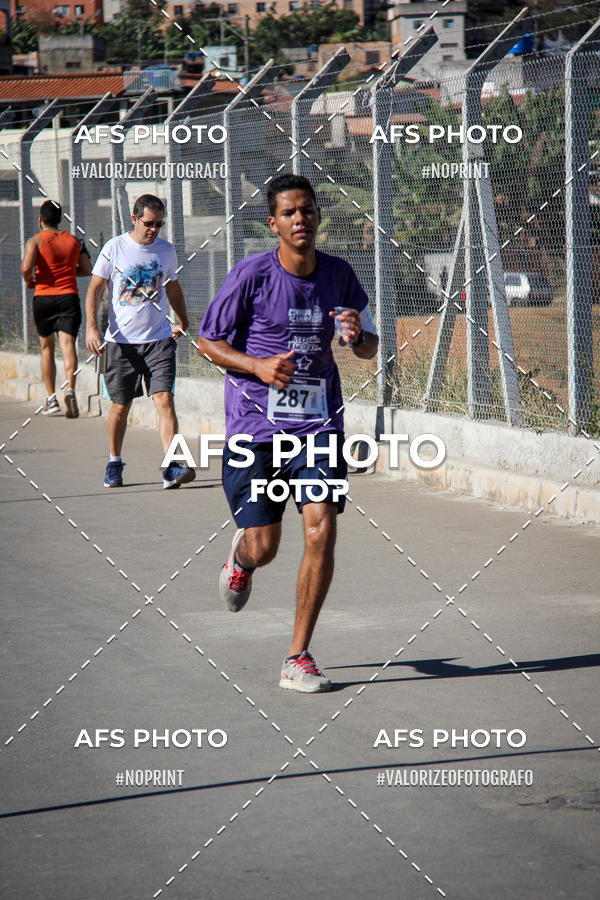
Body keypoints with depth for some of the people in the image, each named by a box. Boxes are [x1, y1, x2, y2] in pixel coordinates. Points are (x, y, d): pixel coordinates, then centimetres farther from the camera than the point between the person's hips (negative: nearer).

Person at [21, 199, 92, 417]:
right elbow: (87, 270, 11)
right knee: (68, 344, -9)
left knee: (47, 347, 14)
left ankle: (51, 398, 16)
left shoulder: (35, 241, -2)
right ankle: (70, 388, -33)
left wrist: (29, 281, 3)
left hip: (43, 298, -1)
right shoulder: (73, 240, 9)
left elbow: (26, 267, -17)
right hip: (68, 297, 1)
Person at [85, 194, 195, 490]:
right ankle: (114, 463, 27)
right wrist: (91, 326, -11)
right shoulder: (114, 248, -2)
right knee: (120, 406, 6)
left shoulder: (166, 251, 8)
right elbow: (95, 289, 1)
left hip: (159, 338, 2)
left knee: (165, 400, -13)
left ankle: (171, 468, -18)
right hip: (121, 340, -1)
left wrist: (183, 322, 26)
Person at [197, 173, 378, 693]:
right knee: (264, 549, -2)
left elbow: (369, 350, 12)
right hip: (255, 425, -2)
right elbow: (208, 341, -1)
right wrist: (258, 365, -18)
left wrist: (359, 334, -12)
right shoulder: (251, 275, -8)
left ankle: (298, 658, -1)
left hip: (318, 422, 2)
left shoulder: (339, 275, 2)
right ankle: (241, 555, 40)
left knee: (321, 530, -13)